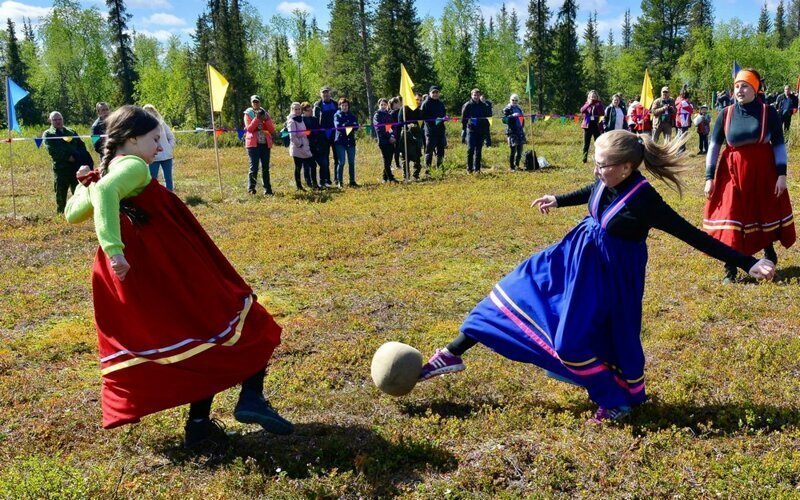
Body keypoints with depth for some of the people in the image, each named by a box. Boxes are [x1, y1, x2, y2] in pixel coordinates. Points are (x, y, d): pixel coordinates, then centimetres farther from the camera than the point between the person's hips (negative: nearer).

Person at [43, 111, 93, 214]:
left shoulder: (71, 132, 19)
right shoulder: (47, 134, 5)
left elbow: (81, 146, 14)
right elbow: (52, 150, -10)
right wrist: (68, 157, -18)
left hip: (77, 166, 3)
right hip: (61, 168, -3)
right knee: (61, 195, 3)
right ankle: (61, 213, 12)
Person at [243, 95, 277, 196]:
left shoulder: (265, 113, 14)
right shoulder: (248, 114, 5)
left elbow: (272, 129, 5)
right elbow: (249, 129, -10)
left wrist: (266, 119, -9)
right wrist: (257, 118, -17)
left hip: (265, 143, 4)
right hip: (253, 143, -3)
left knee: (265, 167, 5)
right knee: (254, 167, -10)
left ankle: (267, 189, 8)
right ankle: (251, 188, -5)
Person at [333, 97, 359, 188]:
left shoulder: (352, 116, 15)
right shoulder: (337, 115, 5)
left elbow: (356, 126, 0)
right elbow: (338, 126, -12)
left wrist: (345, 125, -14)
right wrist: (350, 125, -10)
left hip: (351, 141, 4)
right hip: (340, 141, -4)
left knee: (351, 162, 4)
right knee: (341, 162, -7)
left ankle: (352, 181, 11)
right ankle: (339, 181, -1)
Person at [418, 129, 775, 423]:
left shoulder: (644, 201, -28)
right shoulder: (607, 182, -9)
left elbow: (692, 235, -24)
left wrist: (748, 264, -24)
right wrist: (558, 201, 30)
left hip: (610, 275, -7)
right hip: (575, 257, 8)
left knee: (575, 341, -4)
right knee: (517, 291, 7)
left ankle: (620, 400, 22)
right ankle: (453, 354, 18)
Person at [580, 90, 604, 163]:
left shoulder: (599, 104, 4)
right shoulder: (587, 103, 8)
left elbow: (602, 113, -10)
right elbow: (582, 110, -11)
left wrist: (597, 105, -17)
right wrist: (589, 104, -18)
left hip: (597, 126, -1)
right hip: (587, 126, 1)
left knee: (598, 143, 2)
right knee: (586, 143, 4)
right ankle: (585, 158, 9)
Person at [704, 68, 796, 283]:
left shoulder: (768, 112, -5)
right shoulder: (725, 114, -3)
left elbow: (779, 145, -2)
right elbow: (714, 147, -1)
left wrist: (782, 174, -8)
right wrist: (709, 177, -5)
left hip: (763, 171, 0)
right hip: (733, 173, 0)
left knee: (766, 214, 16)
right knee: (730, 218, -4)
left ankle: (769, 249, 44)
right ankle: (730, 270, 4)